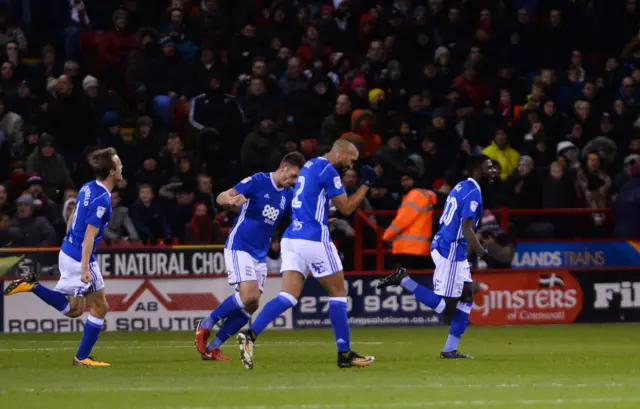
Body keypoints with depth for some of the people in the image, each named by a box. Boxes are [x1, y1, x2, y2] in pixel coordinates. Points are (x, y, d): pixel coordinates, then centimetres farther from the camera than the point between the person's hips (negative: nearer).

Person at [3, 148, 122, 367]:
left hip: (67, 252, 9)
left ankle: (32, 286, 6)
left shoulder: (87, 188, 6)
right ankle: (83, 357, 10)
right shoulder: (102, 200, -21)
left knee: (73, 310, 17)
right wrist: (84, 269, -27)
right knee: (99, 307, 5)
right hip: (81, 258, -9)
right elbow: (89, 236, -25)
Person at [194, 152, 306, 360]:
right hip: (239, 247, -7)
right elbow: (221, 198, -12)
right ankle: (206, 325, -3)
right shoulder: (258, 181, -10)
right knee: (248, 297, -23)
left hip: (260, 255, 7)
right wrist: (231, 201, -35)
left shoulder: (288, 195, 9)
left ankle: (212, 347, 8)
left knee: (251, 306, -2)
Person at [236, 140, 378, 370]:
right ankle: (344, 354, 9)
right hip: (314, 238, -8)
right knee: (338, 293, 6)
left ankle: (250, 335, -22)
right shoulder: (328, 171, -9)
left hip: (292, 238, 8)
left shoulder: (310, 166, 18)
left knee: (289, 297, -2)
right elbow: (346, 208, -5)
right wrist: (366, 185, 4)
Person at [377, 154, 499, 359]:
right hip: (450, 251, -10)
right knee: (445, 305, -7)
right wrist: (484, 255, -28)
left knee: (467, 295, 12)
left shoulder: (461, 187, 14)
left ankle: (450, 349, 10)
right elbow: (467, 229, -23)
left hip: (443, 246, 10)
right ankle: (404, 280, -6)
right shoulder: (473, 193, -15)